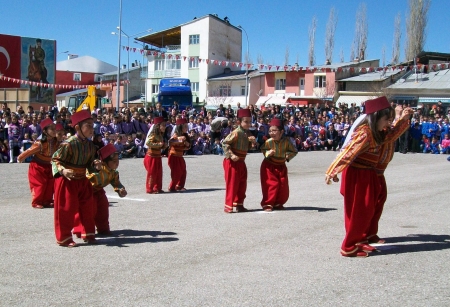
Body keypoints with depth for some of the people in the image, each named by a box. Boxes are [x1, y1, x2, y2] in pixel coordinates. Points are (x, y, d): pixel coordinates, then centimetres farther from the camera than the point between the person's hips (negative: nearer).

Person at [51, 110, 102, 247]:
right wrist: (63, 170, -35)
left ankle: (88, 234, 27)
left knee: (87, 208, 12)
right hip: (67, 181, -7)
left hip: (82, 180, 7)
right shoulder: (69, 144, -21)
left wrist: (96, 165, -10)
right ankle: (64, 238, 10)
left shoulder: (90, 145, 1)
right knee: (66, 209, -2)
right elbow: (55, 159, -19)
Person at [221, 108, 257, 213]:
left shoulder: (247, 133, 9)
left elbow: (248, 147, 17)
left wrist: (253, 142, -3)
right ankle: (228, 206, 4)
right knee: (232, 184, -4)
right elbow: (225, 143, -20)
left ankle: (239, 204, 24)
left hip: (241, 162, 9)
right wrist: (231, 155, -26)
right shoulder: (236, 133, -17)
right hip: (232, 162, -9)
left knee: (242, 184, 13)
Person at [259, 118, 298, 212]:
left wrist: (288, 156, -18)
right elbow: (263, 150, -1)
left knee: (283, 186, 5)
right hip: (269, 166, -3)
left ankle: (278, 203, 23)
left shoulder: (286, 141, -12)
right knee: (272, 185, -10)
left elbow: (294, 151, 0)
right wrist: (267, 153, -22)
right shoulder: (268, 142, -16)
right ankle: (267, 204, 0)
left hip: (281, 166, 3)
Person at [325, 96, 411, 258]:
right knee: (357, 212, -1)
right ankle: (349, 248, 8)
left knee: (367, 211, 16)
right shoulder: (364, 133, -23)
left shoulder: (375, 133, 6)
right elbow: (347, 153, -23)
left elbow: (389, 137, 23)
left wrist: (403, 120, 15)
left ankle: (359, 240, 28)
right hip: (356, 175, -9)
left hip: (367, 175, 9)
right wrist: (332, 172, -21)